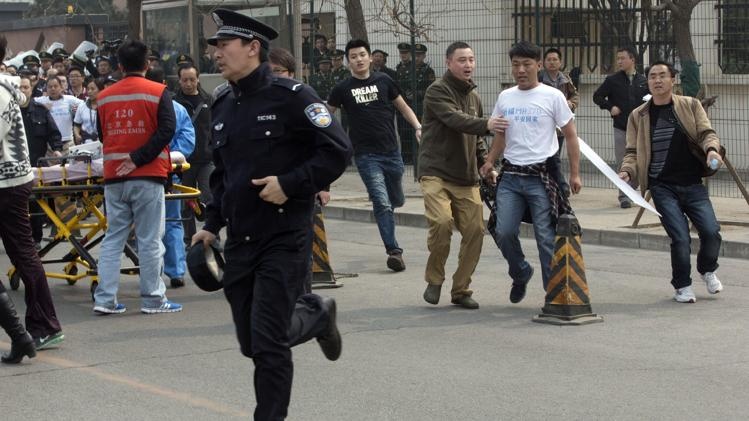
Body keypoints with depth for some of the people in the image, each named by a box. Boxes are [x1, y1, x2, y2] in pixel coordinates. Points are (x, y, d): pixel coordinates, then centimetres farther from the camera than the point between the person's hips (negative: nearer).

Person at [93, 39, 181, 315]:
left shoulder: (104, 97, 6)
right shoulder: (158, 93, -5)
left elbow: (102, 135, 15)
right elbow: (166, 130, -13)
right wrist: (138, 158, -12)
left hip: (113, 178, 4)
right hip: (147, 178, -4)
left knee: (113, 239, 9)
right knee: (150, 240, 1)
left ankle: (105, 299, 6)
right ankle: (153, 299, 5)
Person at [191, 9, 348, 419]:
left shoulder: (290, 96, -11)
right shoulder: (222, 105, 11)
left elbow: (337, 150, -13)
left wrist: (290, 184, -20)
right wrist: (211, 224, 15)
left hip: (284, 238, -7)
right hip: (239, 241, 7)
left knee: (268, 342, -9)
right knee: (251, 342, 12)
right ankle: (315, 314, 37)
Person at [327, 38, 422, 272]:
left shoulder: (383, 81, 6)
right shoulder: (343, 89, 1)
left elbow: (403, 107, 13)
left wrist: (418, 127, -1)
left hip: (391, 152, 3)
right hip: (366, 155, -3)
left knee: (396, 200, 15)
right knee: (382, 203, -14)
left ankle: (382, 212, 49)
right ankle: (394, 251, -13)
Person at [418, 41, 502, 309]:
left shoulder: (473, 95, 17)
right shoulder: (438, 91, -7)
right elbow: (455, 119, -25)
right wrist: (486, 124, -39)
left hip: (466, 177, 7)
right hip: (436, 173, -7)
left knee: (475, 230, -2)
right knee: (442, 222, -24)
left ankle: (461, 290, 13)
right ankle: (434, 281, -1)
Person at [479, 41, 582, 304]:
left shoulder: (552, 97, -1)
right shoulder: (505, 97, 12)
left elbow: (570, 135, 1)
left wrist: (575, 174, -4)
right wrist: (490, 162, 8)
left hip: (541, 176, -4)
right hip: (510, 175, 4)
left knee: (546, 237, -3)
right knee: (504, 232, -3)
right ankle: (521, 275, 24)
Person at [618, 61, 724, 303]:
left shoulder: (691, 106, 8)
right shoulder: (638, 116, 8)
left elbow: (706, 133, 2)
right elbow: (633, 152, 8)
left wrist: (712, 149, -20)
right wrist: (627, 171, -12)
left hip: (692, 184, 1)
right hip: (663, 188, -1)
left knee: (711, 231, -9)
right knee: (680, 237, -10)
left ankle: (707, 270, 24)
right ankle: (682, 286, 13)